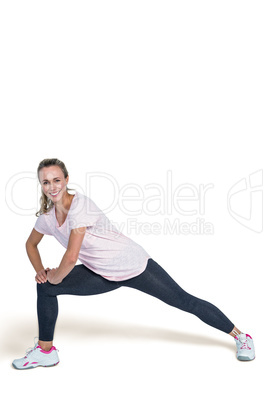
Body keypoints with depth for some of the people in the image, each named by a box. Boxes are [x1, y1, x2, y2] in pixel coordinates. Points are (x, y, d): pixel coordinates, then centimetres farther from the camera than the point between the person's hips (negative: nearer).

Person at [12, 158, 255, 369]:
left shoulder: (80, 205, -27)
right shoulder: (47, 217, -3)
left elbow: (71, 257, -30)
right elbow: (31, 244, 17)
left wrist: (55, 277, -11)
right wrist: (40, 271, 2)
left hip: (134, 266, -6)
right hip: (101, 275, 7)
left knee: (185, 301, 1)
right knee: (45, 287, -3)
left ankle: (240, 336, 22)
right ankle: (45, 350, 14)